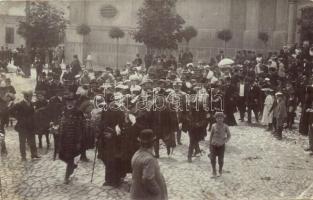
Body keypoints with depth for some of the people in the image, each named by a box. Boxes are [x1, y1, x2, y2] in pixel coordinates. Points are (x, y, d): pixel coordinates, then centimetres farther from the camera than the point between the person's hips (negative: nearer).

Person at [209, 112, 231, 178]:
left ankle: (220, 171, 30)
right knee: (213, 159, -2)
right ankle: (214, 172, 17)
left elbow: (229, 136, 1)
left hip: (221, 145, -1)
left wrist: (224, 142, -14)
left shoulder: (225, 127, -6)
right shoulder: (214, 126, -1)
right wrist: (210, 144, 9)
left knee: (221, 160, 5)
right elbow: (211, 135, 8)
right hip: (213, 145, 1)